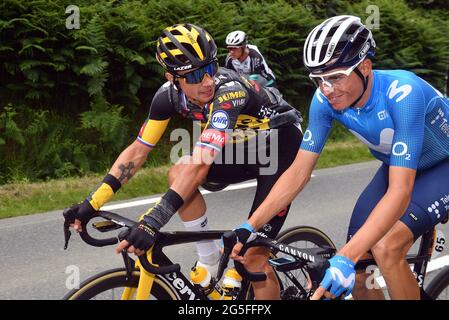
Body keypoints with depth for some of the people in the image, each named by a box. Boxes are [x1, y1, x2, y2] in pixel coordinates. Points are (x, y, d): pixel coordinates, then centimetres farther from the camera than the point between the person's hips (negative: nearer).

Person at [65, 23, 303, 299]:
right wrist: (93, 203, -18)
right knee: (178, 174, -19)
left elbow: (201, 163, -46)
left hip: (281, 147, -6)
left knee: (254, 254, -13)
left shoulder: (229, 90, -36)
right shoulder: (170, 95, -17)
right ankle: (210, 262, -3)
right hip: (245, 147, 6)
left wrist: (153, 221, -53)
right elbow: (137, 151, -10)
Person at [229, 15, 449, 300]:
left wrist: (345, 258, -51)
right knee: (357, 268, -7)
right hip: (397, 165, 6)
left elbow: (400, 191, -42)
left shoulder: (402, 93, -37)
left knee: (386, 249, -27)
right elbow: (299, 172, -15)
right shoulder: (325, 99, -20)